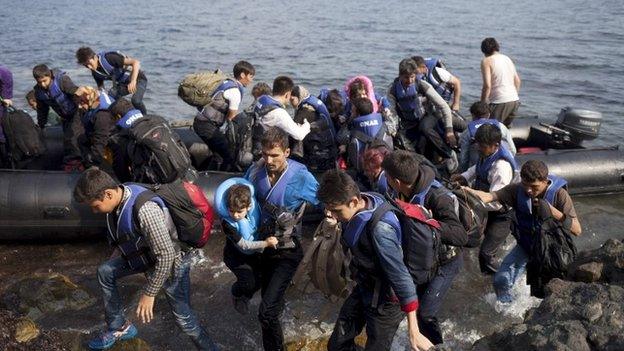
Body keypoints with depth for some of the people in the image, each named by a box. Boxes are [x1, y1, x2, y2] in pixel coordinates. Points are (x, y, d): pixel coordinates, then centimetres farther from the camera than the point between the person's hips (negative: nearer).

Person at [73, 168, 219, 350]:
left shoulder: (145, 210, -40)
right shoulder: (120, 196, -13)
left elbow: (166, 256, -35)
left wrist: (149, 294, -27)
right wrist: (116, 254, 21)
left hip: (171, 261, -8)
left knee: (183, 316, -5)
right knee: (105, 271, 11)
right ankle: (119, 327, 25)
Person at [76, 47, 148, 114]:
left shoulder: (109, 58, -28)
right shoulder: (95, 72, -5)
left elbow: (136, 62, -33)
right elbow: (101, 87, 8)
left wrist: (133, 81, -44)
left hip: (138, 78, -7)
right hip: (122, 83, 7)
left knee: (135, 101, -30)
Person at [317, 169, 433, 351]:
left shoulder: (379, 229, -35)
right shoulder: (357, 211, -10)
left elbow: (400, 276, -32)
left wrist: (414, 332, -30)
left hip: (384, 301, -8)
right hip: (364, 289, 8)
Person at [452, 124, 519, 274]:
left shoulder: (501, 167, -35)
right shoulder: (488, 153, -9)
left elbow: (495, 202, -36)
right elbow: (479, 168, 15)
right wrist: (464, 177, -2)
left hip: (502, 213, -9)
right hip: (488, 211, 9)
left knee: (486, 253, -7)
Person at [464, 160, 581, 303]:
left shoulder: (559, 194, -22)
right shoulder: (517, 189, -17)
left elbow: (577, 230, -24)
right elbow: (490, 196, -31)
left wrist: (552, 211, -36)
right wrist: (465, 190, -51)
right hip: (525, 246, 2)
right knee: (501, 281, -8)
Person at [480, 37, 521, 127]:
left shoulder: (486, 61, -5)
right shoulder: (507, 58, 17)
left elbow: (487, 85, -15)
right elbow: (517, 81, 19)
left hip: (500, 102, -8)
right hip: (515, 100, 8)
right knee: (506, 127, 21)